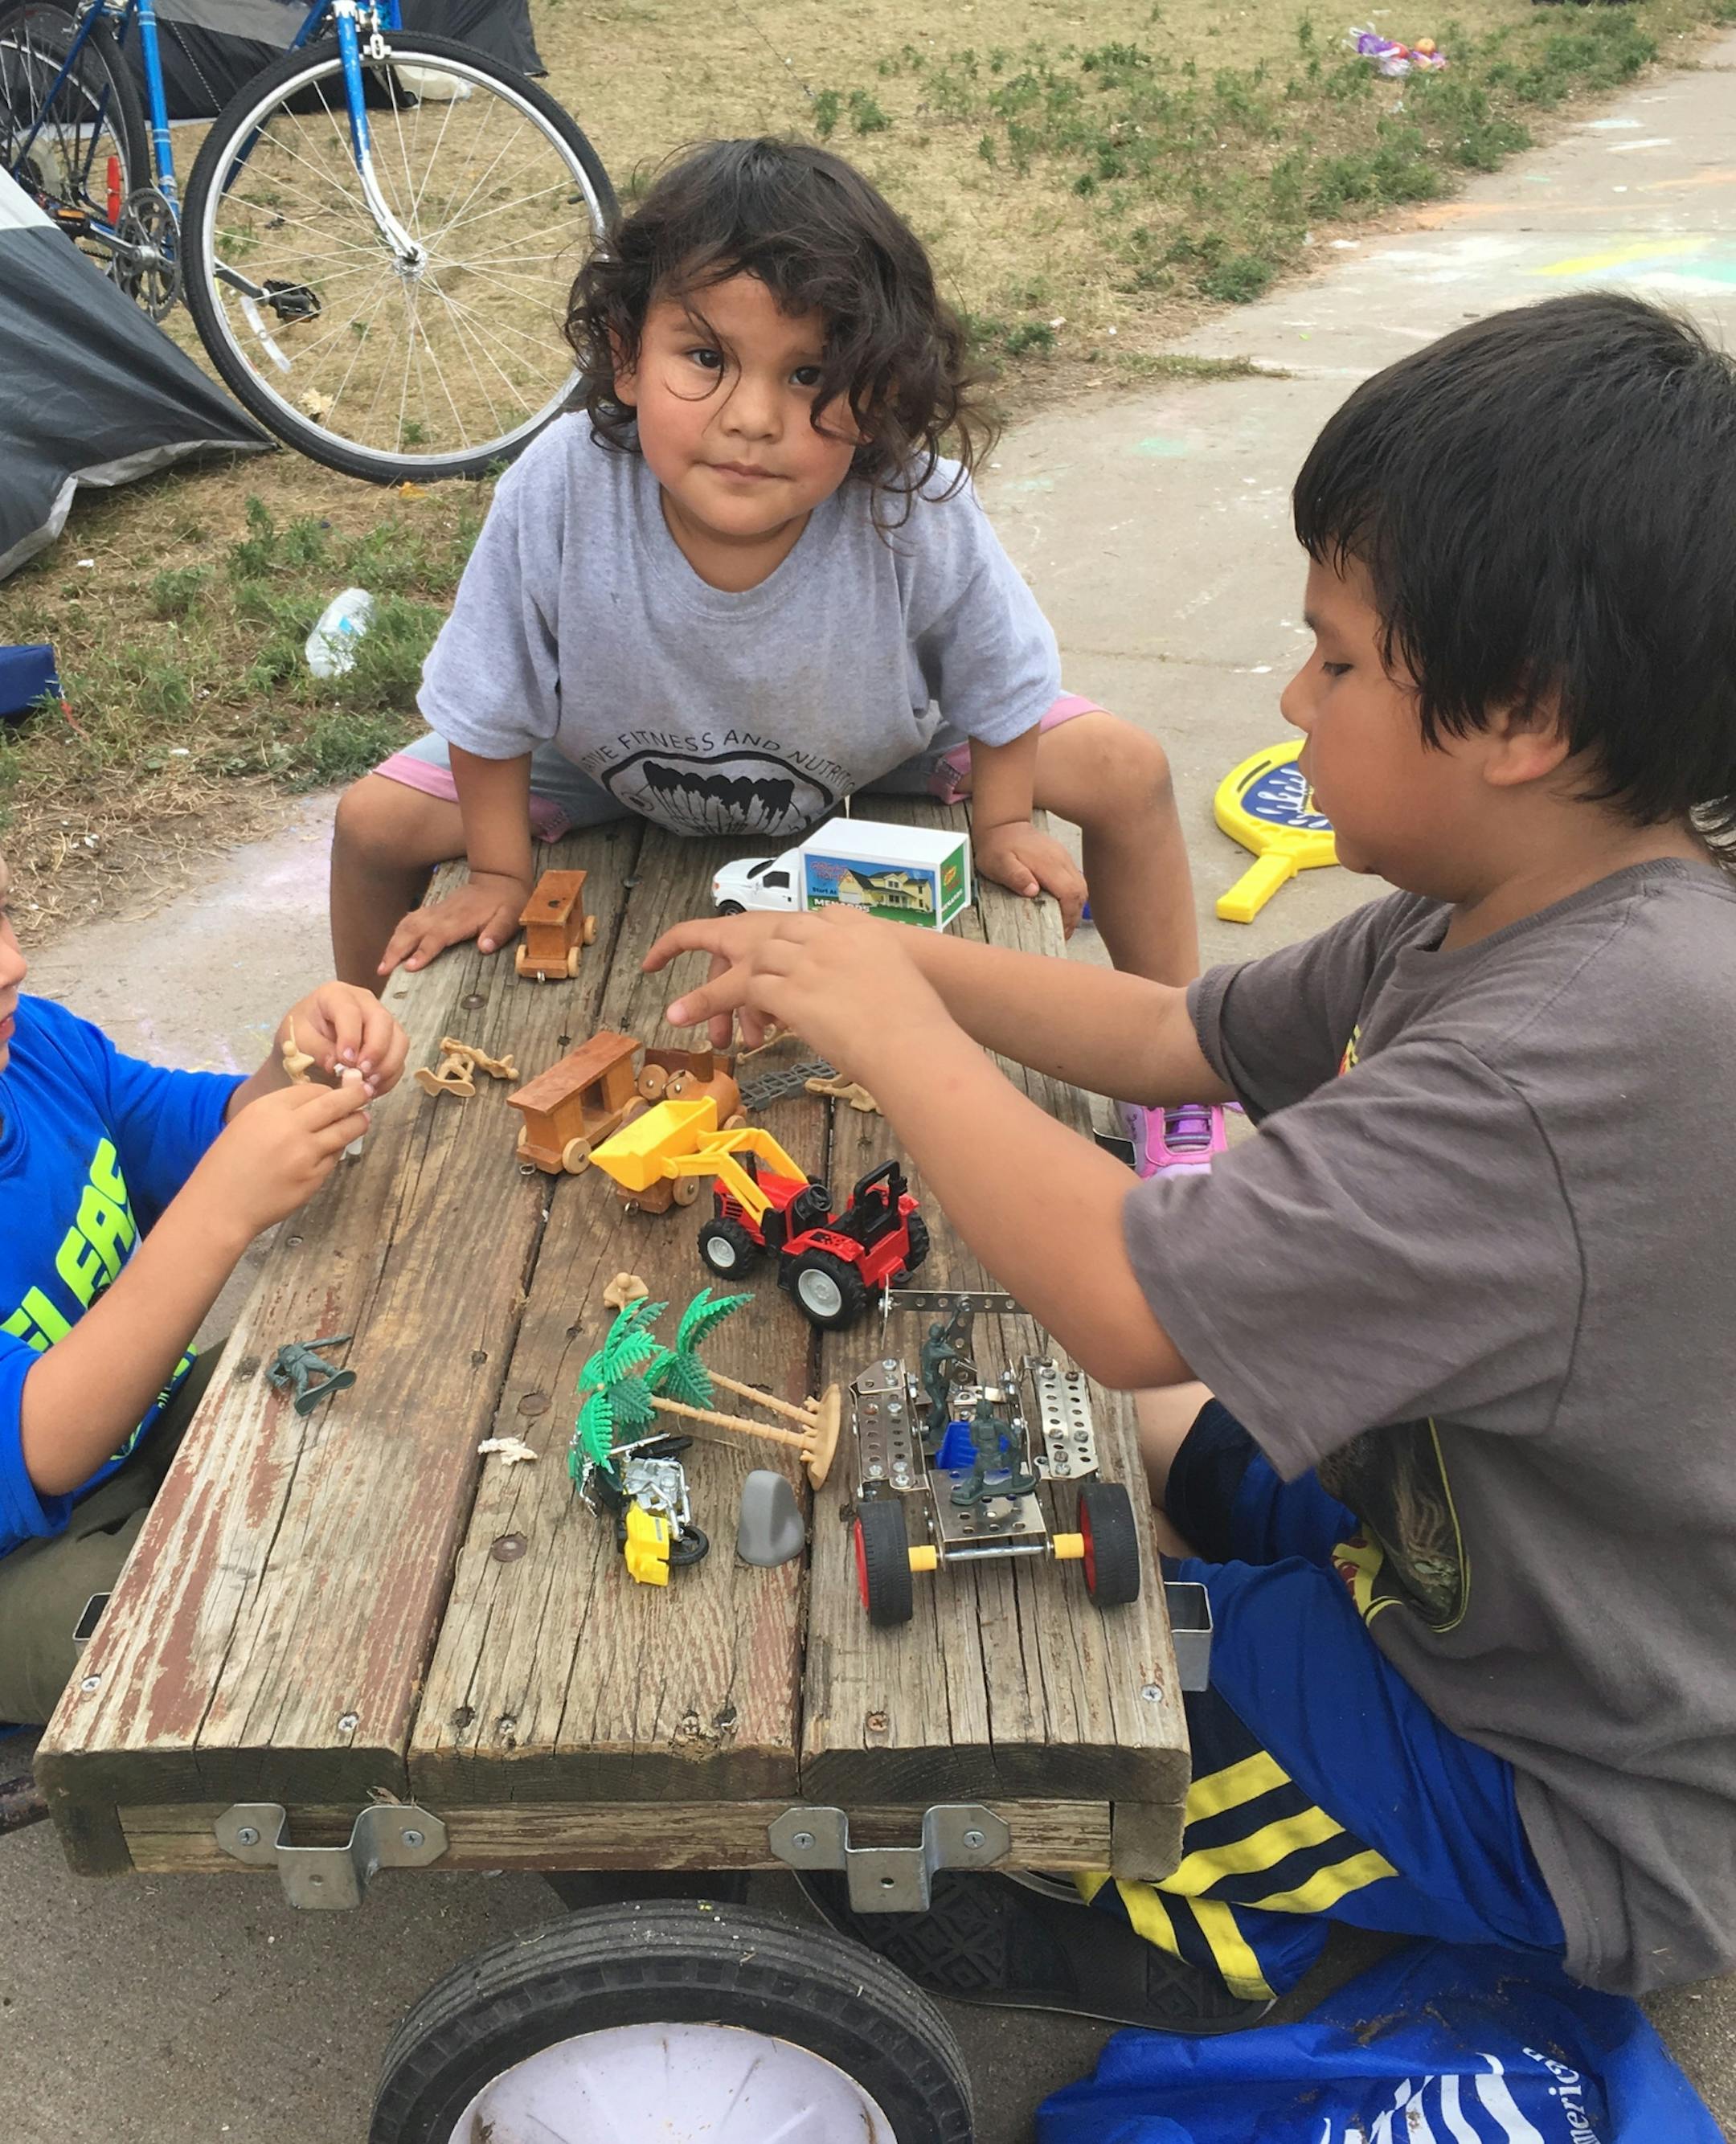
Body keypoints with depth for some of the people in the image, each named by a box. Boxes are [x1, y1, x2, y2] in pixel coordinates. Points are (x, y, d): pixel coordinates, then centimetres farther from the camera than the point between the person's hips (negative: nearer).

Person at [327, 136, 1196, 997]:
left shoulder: (919, 514, -37)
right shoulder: (559, 489, -37)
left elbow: (1001, 673, -15)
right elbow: (488, 702, -20)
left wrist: (1002, 827, -5)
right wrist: (500, 876, -12)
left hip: (877, 750, 1)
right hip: (612, 757, 0)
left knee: (1129, 771, -9)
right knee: (373, 823, -9)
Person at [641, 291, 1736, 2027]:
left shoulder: (1593, 1046, -36)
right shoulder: (1509, 917, -5)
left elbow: (1133, 1300, -38)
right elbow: (1179, 1039, 5)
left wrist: (893, 1028, -23)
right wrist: (892, 955, -5)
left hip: (1564, 1791, -9)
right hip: (1446, 1536, 9)